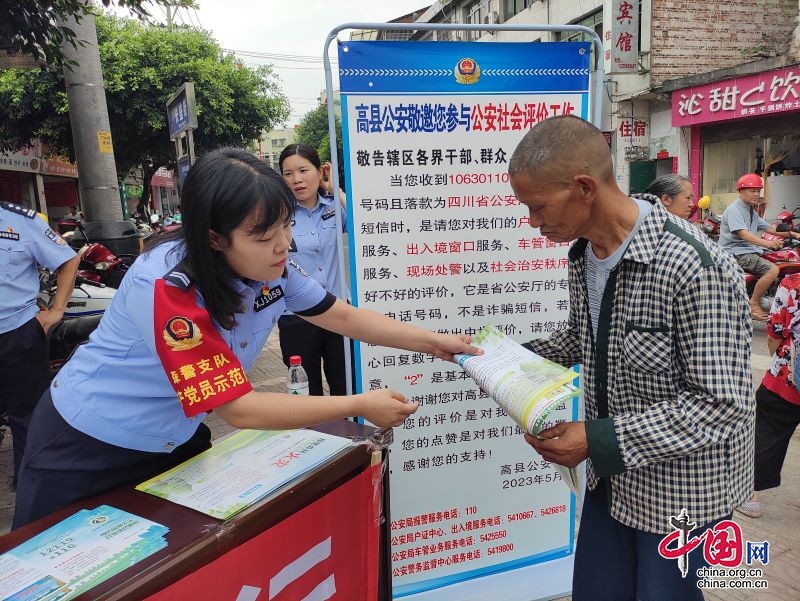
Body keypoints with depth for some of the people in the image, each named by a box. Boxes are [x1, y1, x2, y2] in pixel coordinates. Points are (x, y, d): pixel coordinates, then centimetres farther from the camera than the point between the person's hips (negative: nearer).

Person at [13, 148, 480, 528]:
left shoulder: (272, 267, -14)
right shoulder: (168, 288, -35)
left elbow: (345, 317, -2)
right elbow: (239, 409, -33)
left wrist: (432, 341, -8)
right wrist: (360, 405, -30)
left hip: (175, 440, 6)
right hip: (87, 447, -6)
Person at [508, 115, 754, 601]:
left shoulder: (695, 268, -28)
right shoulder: (583, 253, -3)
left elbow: (720, 404, -25)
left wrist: (600, 440, -26)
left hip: (681, 485, -7)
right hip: (613, 473, 7)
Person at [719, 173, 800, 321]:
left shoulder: (751, 211, 21)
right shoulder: (734, 209, -12)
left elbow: (769, 228, 18)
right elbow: (744, 234, -26)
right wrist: (767, 243, -39)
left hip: (750, 250, 10)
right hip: (735, 252, -10)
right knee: (773, 270, -25)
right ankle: (754, 303, -13)